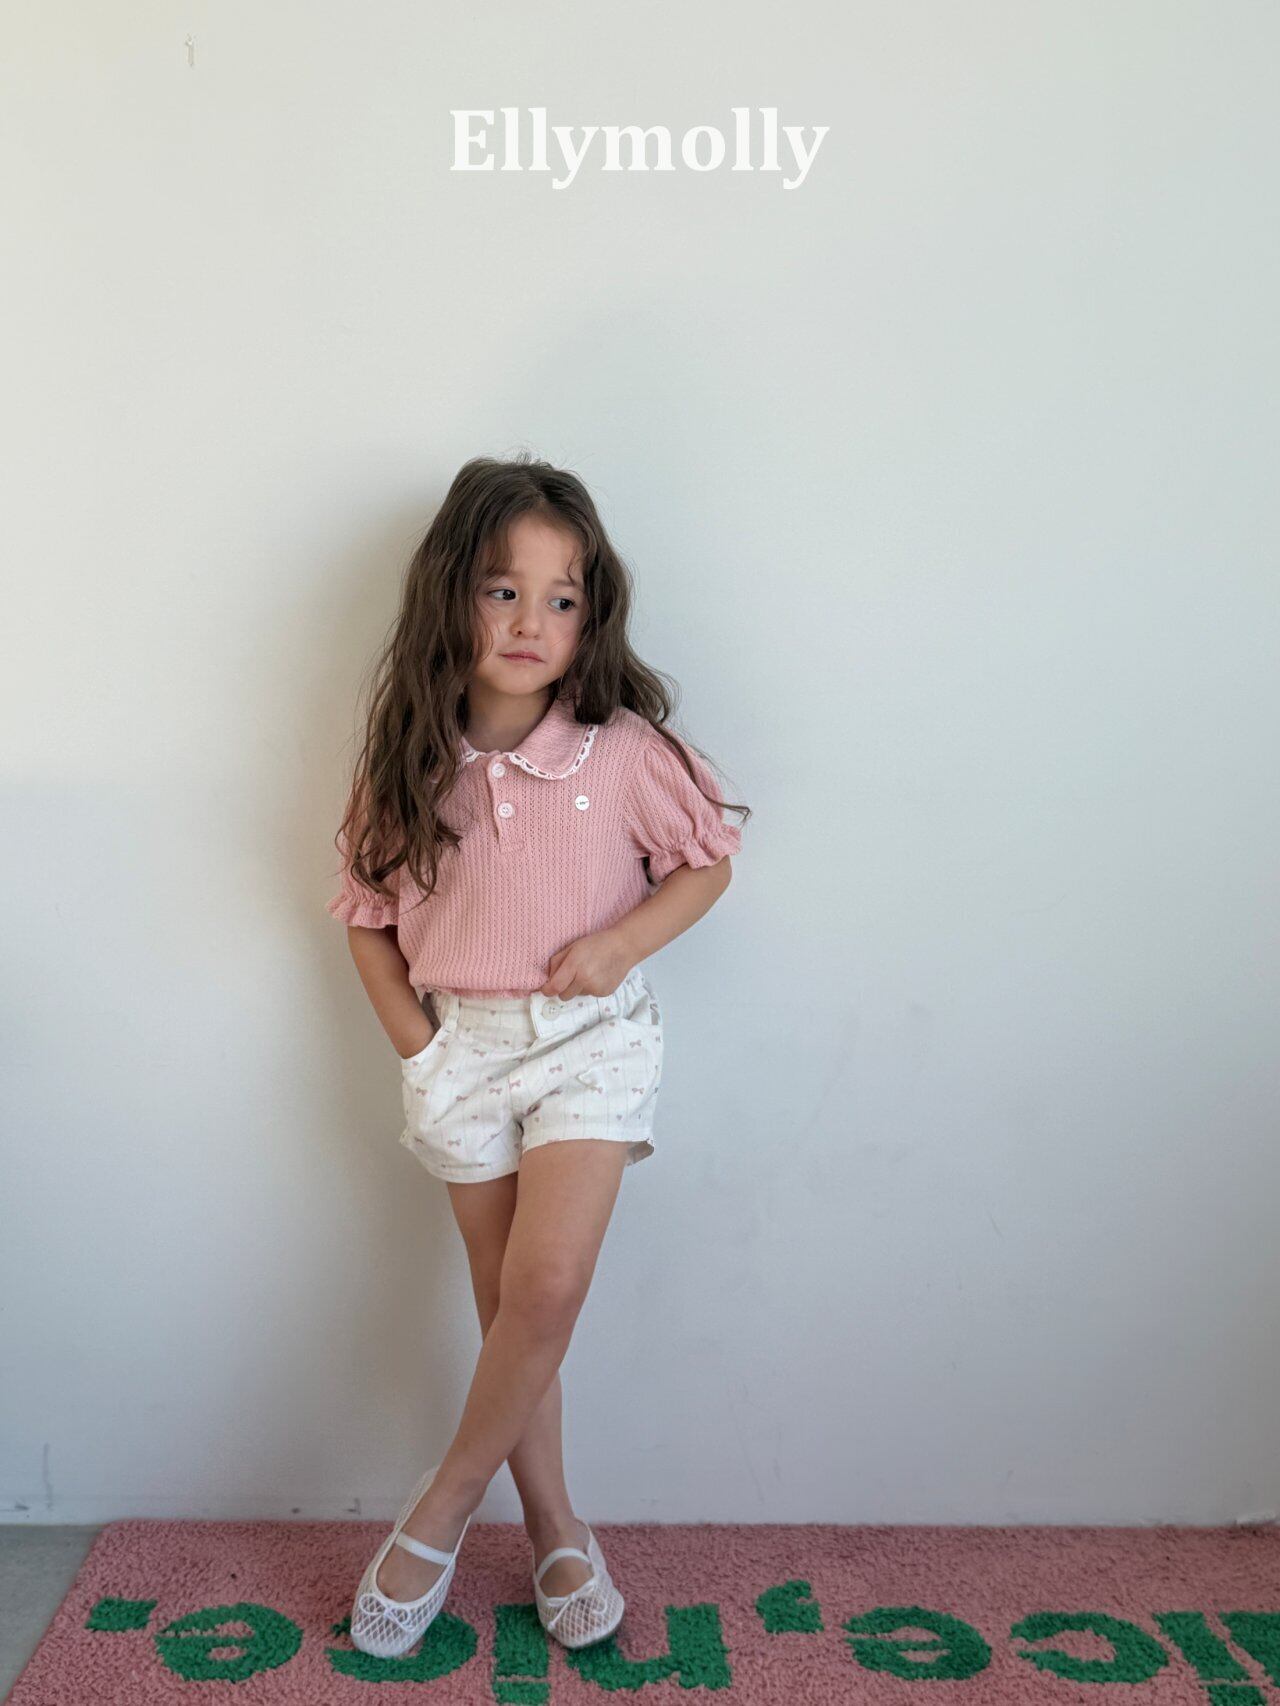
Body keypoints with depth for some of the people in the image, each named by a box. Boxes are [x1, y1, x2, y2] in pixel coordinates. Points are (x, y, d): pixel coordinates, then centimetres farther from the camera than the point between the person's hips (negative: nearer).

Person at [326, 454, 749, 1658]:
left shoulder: (622, 748, -11)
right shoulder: (407, 759, -5)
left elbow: (706, 860, 2)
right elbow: (366, 912, 5)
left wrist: (620, 943, -14)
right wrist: (416, 1046, -2)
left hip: (589, 1034, -2)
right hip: (463, 1044, 2)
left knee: (547, 1285, -15)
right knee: (508, 1307, 10)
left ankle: (441, 1510, 9)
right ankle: (555, 1533, 28)